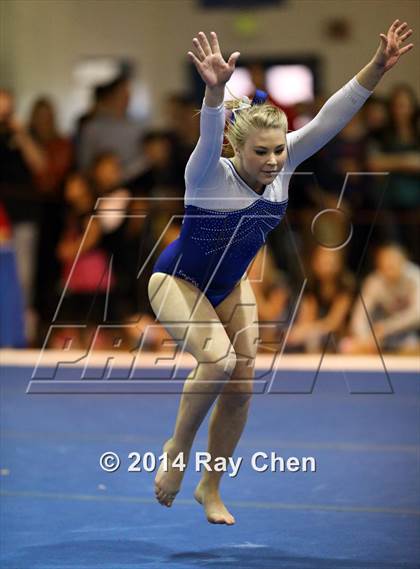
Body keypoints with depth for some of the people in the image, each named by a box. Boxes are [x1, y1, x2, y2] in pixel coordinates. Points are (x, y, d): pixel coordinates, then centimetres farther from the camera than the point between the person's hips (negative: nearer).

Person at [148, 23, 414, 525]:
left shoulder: (284, 163, -17)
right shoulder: (209, 176, -32)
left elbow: (330, 119, -25)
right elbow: (210, 136, -53)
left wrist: (378, 67, -37)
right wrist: (215, 91, -74)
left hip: (230, 285, 6)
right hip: (178, 280, -6)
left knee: (242, 385, 2)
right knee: (220, 359, -29)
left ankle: (211, 488, 20)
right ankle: (177, 448, -5)